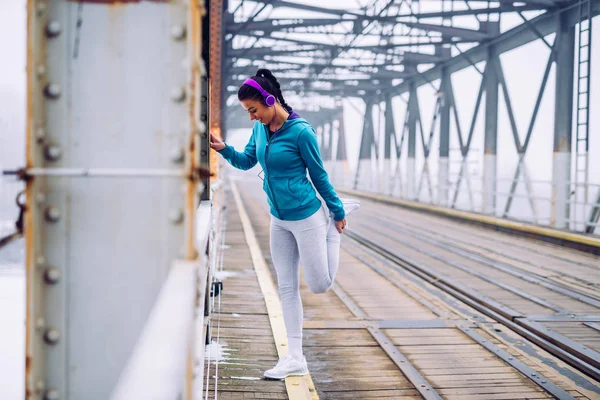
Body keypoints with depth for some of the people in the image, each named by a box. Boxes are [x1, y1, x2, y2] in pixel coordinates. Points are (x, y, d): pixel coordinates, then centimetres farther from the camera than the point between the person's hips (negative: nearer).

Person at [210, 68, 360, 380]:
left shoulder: (301, 131, -20)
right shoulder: (260, 128, -1)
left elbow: (319, 175, -10)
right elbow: (246, 161, 11)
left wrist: (337, 212, 0)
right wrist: (224, 149, -8)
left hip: (306, 217, -6)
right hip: (279, 220, 6)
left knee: (319, 286, 6)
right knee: (286, 288, 8)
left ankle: (333, 227, 29)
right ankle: (295, 359, 16)